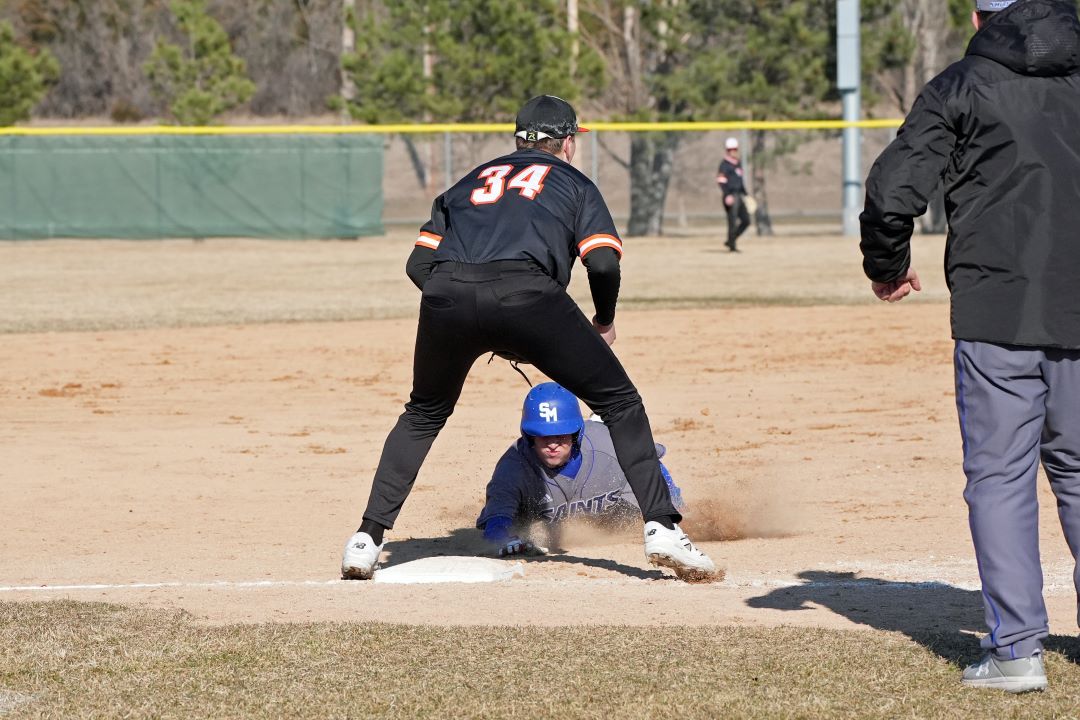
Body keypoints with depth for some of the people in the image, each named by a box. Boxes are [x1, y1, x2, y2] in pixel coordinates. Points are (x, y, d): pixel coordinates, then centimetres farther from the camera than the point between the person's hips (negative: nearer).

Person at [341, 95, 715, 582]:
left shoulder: (472, 181, 35)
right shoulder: (574, 184, 26)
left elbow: (418, 263, 25)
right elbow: (603, 262, 8)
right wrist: (605, 322, 24)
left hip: (446, 294, 3)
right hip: (526, 294, -3)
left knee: (424, 415, 26)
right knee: (619, 402, 10)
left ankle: (367, 540, 16)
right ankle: (661, 527, -3)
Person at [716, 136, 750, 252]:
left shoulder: (738, 163, 17)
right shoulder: (724, 164, -9)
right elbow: (721, 180, -17)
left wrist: (744, 194, 22)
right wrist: (727, 195, -26)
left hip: (739, 195, 9)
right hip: (730, 196, -9)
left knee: (746, 220, 7)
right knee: (733, 222, -7)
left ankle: (730, 241, 16)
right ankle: (732, 246, 1)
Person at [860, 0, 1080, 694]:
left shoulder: (961, 88, -1)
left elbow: (893, 193, -8)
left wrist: (888, 267, 10)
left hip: (995, 310, -3)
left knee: (999, 475, 2)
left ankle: (1017, 646, -4)